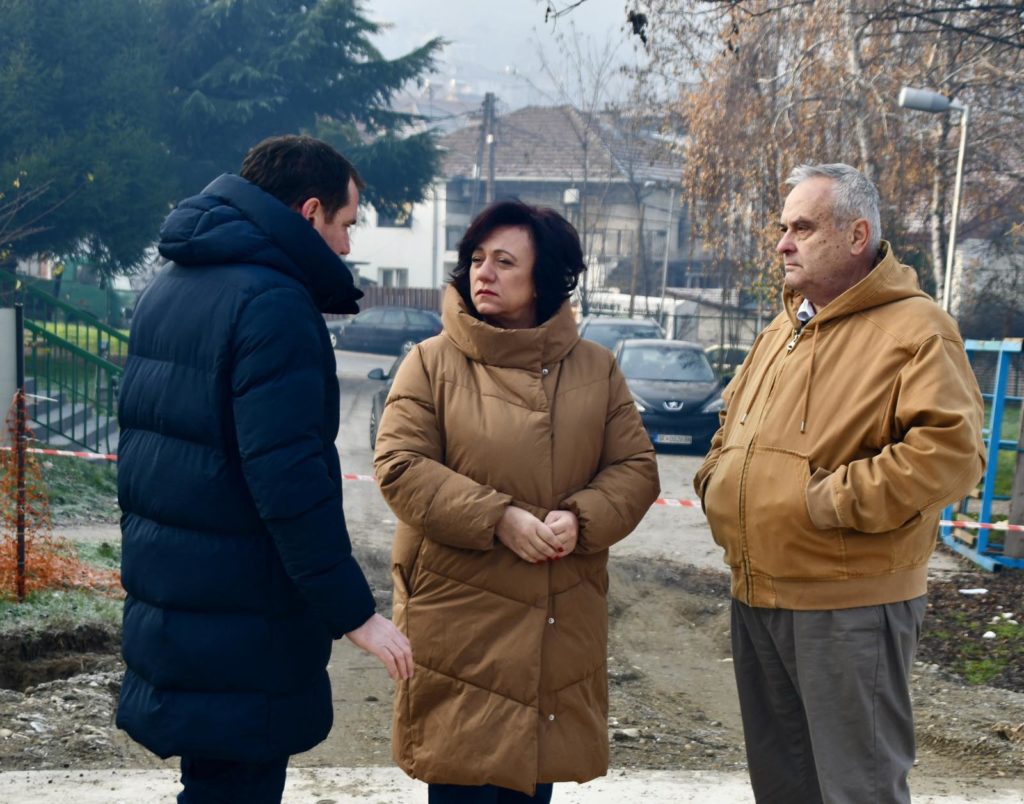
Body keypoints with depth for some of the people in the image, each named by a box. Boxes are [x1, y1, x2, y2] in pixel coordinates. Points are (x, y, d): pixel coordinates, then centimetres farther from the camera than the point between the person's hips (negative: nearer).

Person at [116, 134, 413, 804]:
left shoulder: (170, 289, 13)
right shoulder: (273, 303, -17)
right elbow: (290, 479, -24)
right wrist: (353, 612, -19)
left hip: (164, 594, 9)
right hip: (241, 620, -9)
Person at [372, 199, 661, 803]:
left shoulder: (596, 368, 7)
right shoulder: (433, 362, -1)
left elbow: (636, 467, 6)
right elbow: (401, 466, -8)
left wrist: (581, 520, -14)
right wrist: (498, 519, -17)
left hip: (562, 627, 3)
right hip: (460, 618, -3)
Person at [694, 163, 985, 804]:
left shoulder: (914, 331, -12)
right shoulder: (785, 329, 15)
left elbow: (951, 451, -23)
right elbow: (734, 419, 29)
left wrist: (838, 498, -22)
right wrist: (718, 481, 10)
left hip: (848, 606, -8)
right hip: (757, 598, 8)